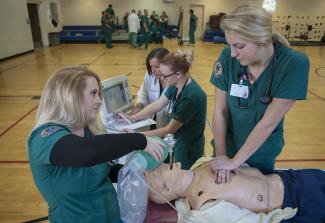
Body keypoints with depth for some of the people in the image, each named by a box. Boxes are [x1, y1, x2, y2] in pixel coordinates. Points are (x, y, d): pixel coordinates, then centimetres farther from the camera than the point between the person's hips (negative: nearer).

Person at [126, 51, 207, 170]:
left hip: (188, 150, -7)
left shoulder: (191, 96, -31)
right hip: (176, 141, 7)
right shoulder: (176, 85, -7)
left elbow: (169, 129, -24)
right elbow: (157, 105, 0)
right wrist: (131, 118, -5)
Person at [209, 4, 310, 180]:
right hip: (227, 146, 2)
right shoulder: (228, 57, -20)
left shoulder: (295, 64, -25)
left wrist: (234, 161, -21)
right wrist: (221, 154, -16)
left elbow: (269, 122, -25)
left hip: (262, 153, -1)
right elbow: (219, 110, -14)